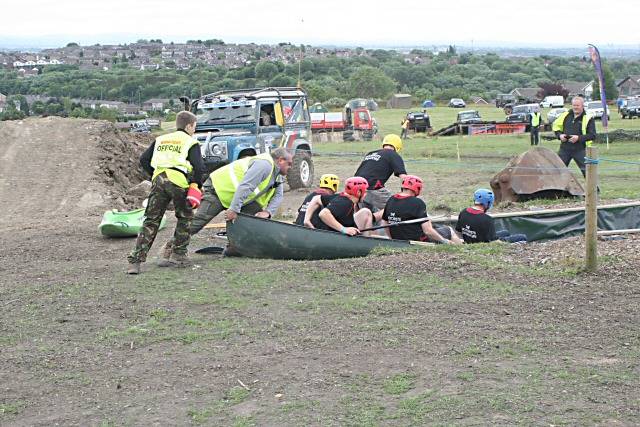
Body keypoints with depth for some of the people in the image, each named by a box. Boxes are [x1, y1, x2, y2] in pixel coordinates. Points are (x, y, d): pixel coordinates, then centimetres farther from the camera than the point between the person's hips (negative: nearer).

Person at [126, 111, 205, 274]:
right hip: (179, 181, -4)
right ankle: (178, 254, 19)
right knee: (185, 218, 21)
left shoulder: (161, 139, 25)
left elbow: (144, 160, 20)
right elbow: (199, 167, -3)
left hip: (158, 180, 4)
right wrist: (197, 186, 10)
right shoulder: (191, 142, 10)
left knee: (151, 221, 6)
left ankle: (135, 260, -4)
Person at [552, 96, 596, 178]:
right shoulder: (566, 115, 7)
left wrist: (579, 138, -20)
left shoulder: (588, 119, -6)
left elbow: (592, 135, -9)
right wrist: (559, 135, -2)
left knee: (586, 170, -4)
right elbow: (556, 125, 18)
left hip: (580, 150, -4)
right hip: (564, 149, 4)